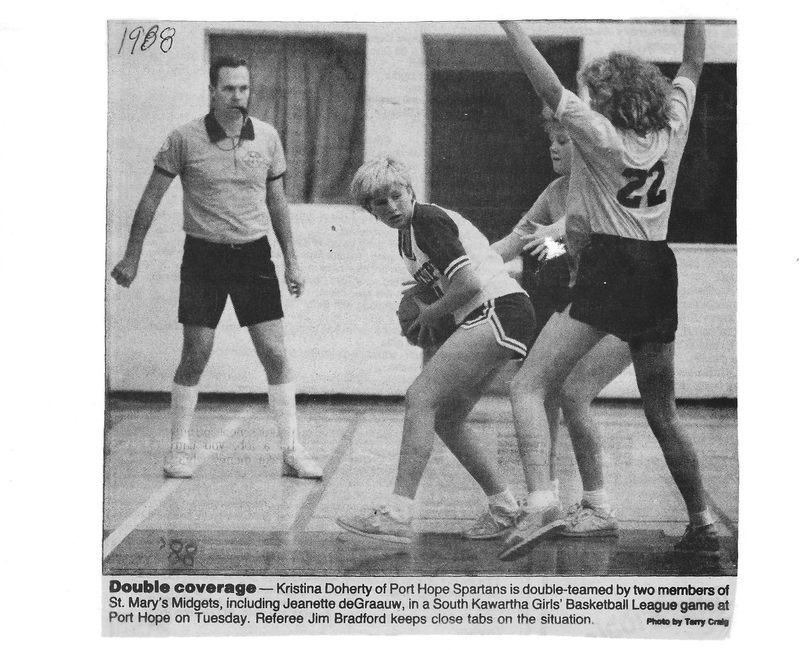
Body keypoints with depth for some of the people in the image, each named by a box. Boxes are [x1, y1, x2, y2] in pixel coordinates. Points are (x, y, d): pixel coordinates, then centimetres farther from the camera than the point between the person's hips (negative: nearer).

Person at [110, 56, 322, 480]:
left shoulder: (267, 137, 3)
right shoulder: (184, 139, -6)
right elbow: (151, 198, 1)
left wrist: (291, 261, 11)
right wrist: (132, 257, 0)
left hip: (253, 254, 2)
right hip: (203, 255, -2)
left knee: (276, 355, -2)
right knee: (195, 357, -1)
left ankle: (292, 451, 6)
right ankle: (180, 448, 15)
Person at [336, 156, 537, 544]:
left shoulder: (427, 220, -10)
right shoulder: (408, 232, 19)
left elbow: (470, 283, -18)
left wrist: (428, 315, -4)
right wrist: (421, 313, 7)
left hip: (497, 311, -10)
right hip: (493, 321, 10)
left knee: (420, 398, -16)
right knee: (445, 419, 11)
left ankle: (397, 514, -22)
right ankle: (506, 508, 19)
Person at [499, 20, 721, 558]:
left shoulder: (600, 134, -6)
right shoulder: (673, 128, 9)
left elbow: (550, 86, -12)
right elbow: (694, 65, 23)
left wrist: (509, 23, -9)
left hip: (607, 271, -6)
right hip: (661, 273, 7)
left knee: (528, 387, -9)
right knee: (663, 413, 18)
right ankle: (703, 525, 21)